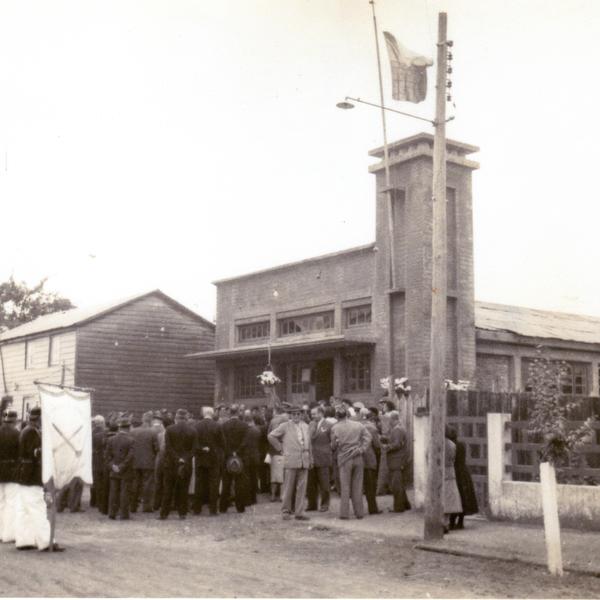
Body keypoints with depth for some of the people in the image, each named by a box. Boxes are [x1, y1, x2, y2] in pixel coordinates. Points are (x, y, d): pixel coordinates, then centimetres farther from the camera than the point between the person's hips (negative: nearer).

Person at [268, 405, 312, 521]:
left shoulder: (305, 426, 14)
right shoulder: (285, 426, -1)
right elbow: (271, 436, -1)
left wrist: (310, 459, 15)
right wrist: (280, 448, -1)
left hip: (304, 461, 4)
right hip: (290, 461, -4)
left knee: (302, 488, 4)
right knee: (288, 488, 1)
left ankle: (299, 512, 10)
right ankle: (286, 511, 12)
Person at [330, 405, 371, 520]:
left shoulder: (335, 428, -4)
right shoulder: (358, 425, 3)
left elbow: (334, 446, 2)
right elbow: (368, 437, -3)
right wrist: (362, 449, -3)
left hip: (344, 459, -2)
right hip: (358, 459, 2)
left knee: (345, 487, 4)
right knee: (357, 486, 8)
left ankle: (344, 513, 2)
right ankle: (359, 512, 11)